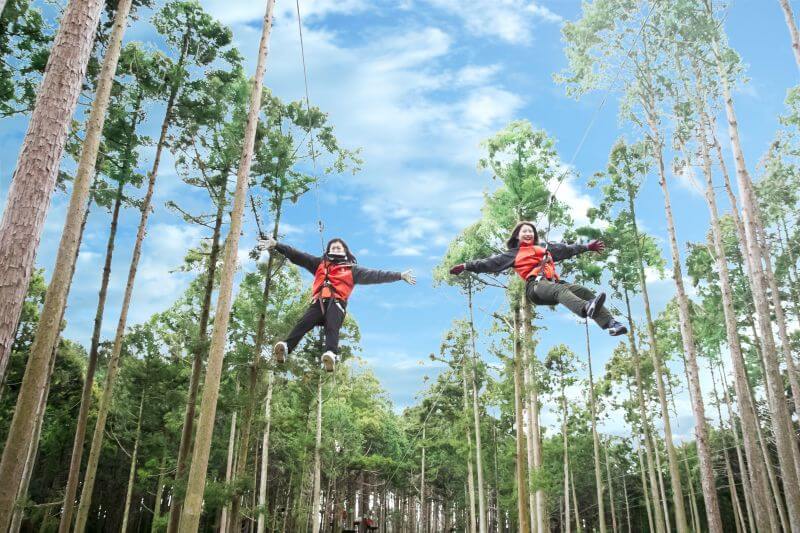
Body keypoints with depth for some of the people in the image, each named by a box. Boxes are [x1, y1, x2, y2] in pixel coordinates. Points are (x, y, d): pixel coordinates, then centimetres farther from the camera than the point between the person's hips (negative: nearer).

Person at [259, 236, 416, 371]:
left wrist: (400, 275, 11)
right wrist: (276, 245, 18)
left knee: (332, 328, -29)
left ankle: (331, 355, -56)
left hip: (336, 303, -2)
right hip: (318, 301, 2)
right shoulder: (320, 263, 32)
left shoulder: (352, 269, 26)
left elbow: (375, 275, 19)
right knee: (304, 323, -25)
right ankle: (285, 347, -47)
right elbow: (297, 256, 26)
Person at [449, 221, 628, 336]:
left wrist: (587, 247, 38)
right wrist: (466, 266, 7)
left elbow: (567, 249, 39)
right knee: (561, 290, -37)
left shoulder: (544, 247, 34)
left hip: (553, 283, 5)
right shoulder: (513, 254, 22)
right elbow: (490, 263, 16)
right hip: (535, 286, -5)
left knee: (582, 290, -20)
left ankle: (609, 323, -33)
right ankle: (587, 309, -67)